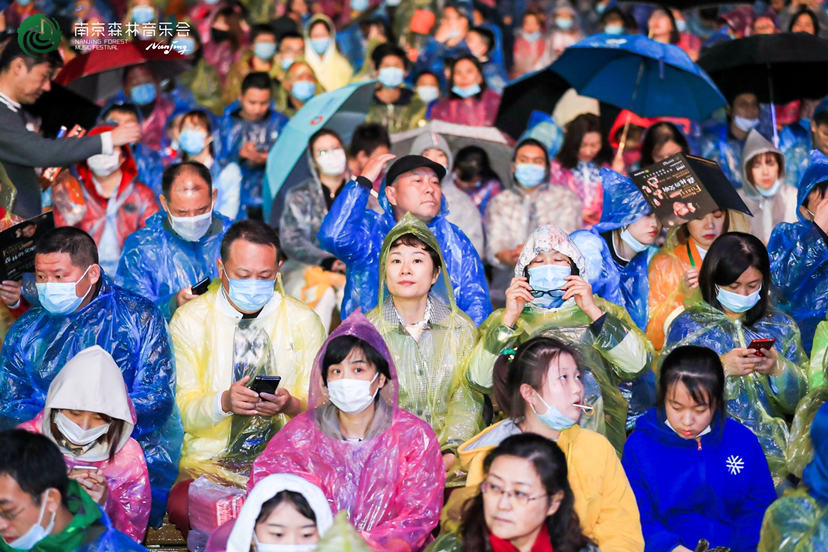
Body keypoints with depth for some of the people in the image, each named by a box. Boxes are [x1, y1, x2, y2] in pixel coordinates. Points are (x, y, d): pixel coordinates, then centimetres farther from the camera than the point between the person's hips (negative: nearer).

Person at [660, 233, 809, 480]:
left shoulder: (781, 326, 15)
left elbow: (800, 400, 13)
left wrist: (779, 369, -7)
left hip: (771, 446, 2)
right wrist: (722, 368, -14)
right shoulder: (687, 324, 7)